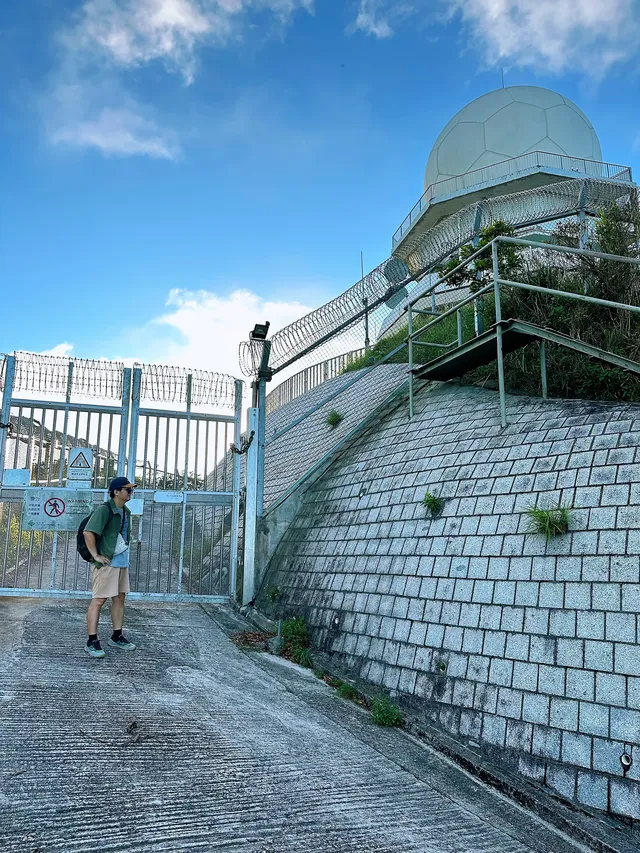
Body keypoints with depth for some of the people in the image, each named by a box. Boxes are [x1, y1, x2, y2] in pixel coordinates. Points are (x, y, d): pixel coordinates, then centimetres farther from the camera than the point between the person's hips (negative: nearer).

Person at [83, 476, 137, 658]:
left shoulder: (126, 512, 12)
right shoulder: (104, 510, -15)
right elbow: (88, 532, -22)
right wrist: (96, 555, -20)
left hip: (122, 562, 9)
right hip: (107, 563, -9)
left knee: (120, 598, 14)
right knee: (98, 600, -4)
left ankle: (117, 637, 25)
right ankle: (92, 641, 0)